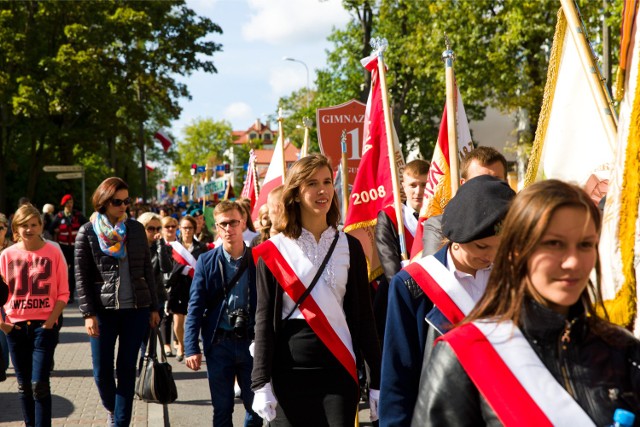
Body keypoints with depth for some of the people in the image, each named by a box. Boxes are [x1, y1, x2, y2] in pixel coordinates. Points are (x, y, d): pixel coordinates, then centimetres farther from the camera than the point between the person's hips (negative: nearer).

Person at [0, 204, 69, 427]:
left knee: (40, 384, -9)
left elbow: (63, 293, -3)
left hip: (44, 325, -3)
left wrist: (50, 321, -12)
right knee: (24, 385, 11)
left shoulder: (53, 252, -3)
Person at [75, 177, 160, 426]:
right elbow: (81, 277, -3)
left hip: (136, 310, 2)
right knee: (102, 371, 4)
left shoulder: (136, 229, 6)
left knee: (127, 369, 5)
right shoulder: (88, 232, -2)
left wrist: (153, 308, 9)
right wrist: (88, 314, -9)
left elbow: (147, 271, 10)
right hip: (103, 310, -2)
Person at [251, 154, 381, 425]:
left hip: (339, 366, 1)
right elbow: (264, 319, 0)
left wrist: (377, 381, 4)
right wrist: (261, 383, -6)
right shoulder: (274, 251, 1)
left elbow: (363, 317, 6)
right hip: (289, 369, -1)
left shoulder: (349, 247, 6)